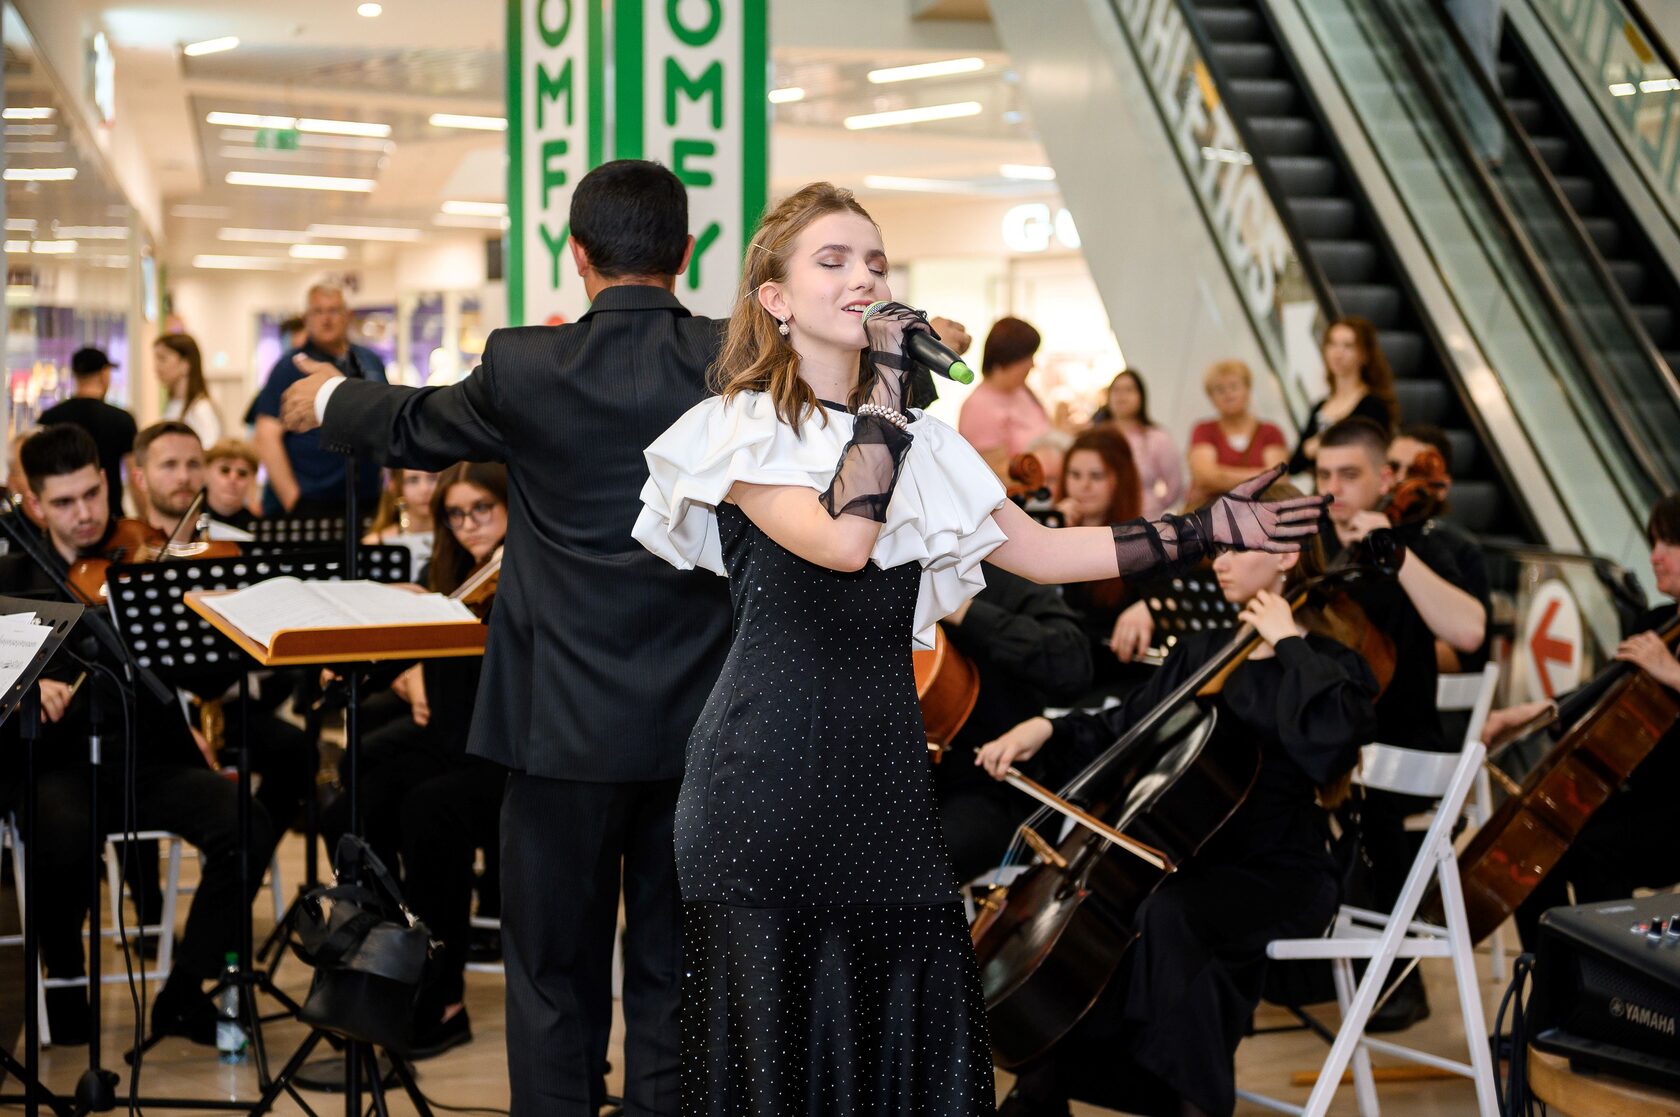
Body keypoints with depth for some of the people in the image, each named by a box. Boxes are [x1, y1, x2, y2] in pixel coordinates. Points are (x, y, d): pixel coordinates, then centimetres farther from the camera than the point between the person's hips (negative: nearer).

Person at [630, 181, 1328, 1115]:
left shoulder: (915, 443, 16)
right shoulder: (739, 431, -3)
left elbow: (1041, 552, 14)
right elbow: (841, 540, -19)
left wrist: (1207, 531, 10)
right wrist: (886, 384, -12)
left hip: (886, 775, 6)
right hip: (770, 781, -6)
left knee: (908, 1031, 4)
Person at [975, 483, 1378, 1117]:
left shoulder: (1327, 664, -8)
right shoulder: (1204, 650, 12)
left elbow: (1328, 743, -30)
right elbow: (1127, 730, 17)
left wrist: (1289, 646, -22)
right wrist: (1047, 730, 1)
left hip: (1279, 874, -6)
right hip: (1194, 856, 7)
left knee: (1166, 915, -34)